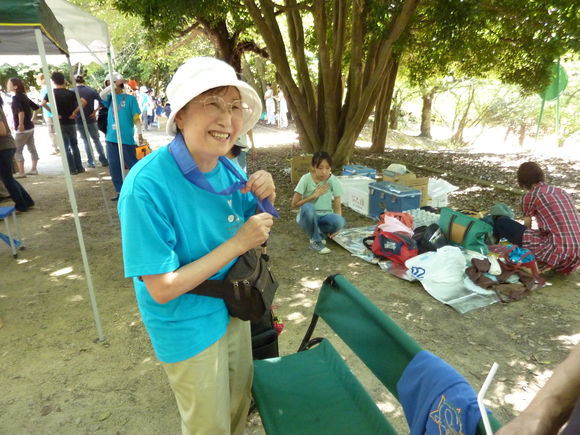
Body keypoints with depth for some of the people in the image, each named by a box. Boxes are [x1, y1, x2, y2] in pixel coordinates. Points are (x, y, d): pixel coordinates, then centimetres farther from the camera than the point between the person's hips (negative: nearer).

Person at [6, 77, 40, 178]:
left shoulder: (15, 98, -15)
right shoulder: (24, 96, 10)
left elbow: (21, 111, -29)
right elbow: (36, 107, 16)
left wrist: (21, 124, -23)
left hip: (22, 129, -8)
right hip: (30, 127, 8)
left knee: (17, 150, 0)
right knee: (32, 148, 11)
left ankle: (21, 172, 2)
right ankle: (33, 169, 19)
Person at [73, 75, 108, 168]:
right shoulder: (91, 90, -2)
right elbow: (101, 101, -10)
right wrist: (95, 111, -8)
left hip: (79, 120, 0)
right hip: (91, 119, 0)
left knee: (86, 141, 9)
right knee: (96, 140, 11)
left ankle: (90, 162, 7)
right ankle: (104, 160, 7)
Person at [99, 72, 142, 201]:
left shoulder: (130, 98, -1)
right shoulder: (110, 98, 12)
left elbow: (136, 117, -2)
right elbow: (102, 94, -10)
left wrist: (139, 133, -7)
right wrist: (114, 84, -12)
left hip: (126, 137, -5)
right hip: (111, 138, 5)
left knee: (132, 164, 0)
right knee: (114, 166, 6)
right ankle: (120, 191, 14)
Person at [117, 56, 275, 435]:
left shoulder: (227, 169, -8)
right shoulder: (146, 185, -29)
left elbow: (252, 236, 5)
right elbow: (161, 289, -26)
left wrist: (266, 199, -16)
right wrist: (237, 244, -27)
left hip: (233, 310, 6)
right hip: (188, 328, -6)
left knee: (240, 403, 28)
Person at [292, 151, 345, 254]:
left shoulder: (334, 181, -7)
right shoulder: (306, 179, -13)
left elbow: (337, 207, -4)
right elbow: (294, 204, -10)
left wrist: (336, 227, -21)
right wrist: (314, 195, -17)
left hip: (325, 217, 1)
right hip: (308, 217, -1)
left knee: (340, 221, -34)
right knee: (308, 207, -38)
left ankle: (321, 233, -1)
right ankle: (315, 241, -16)